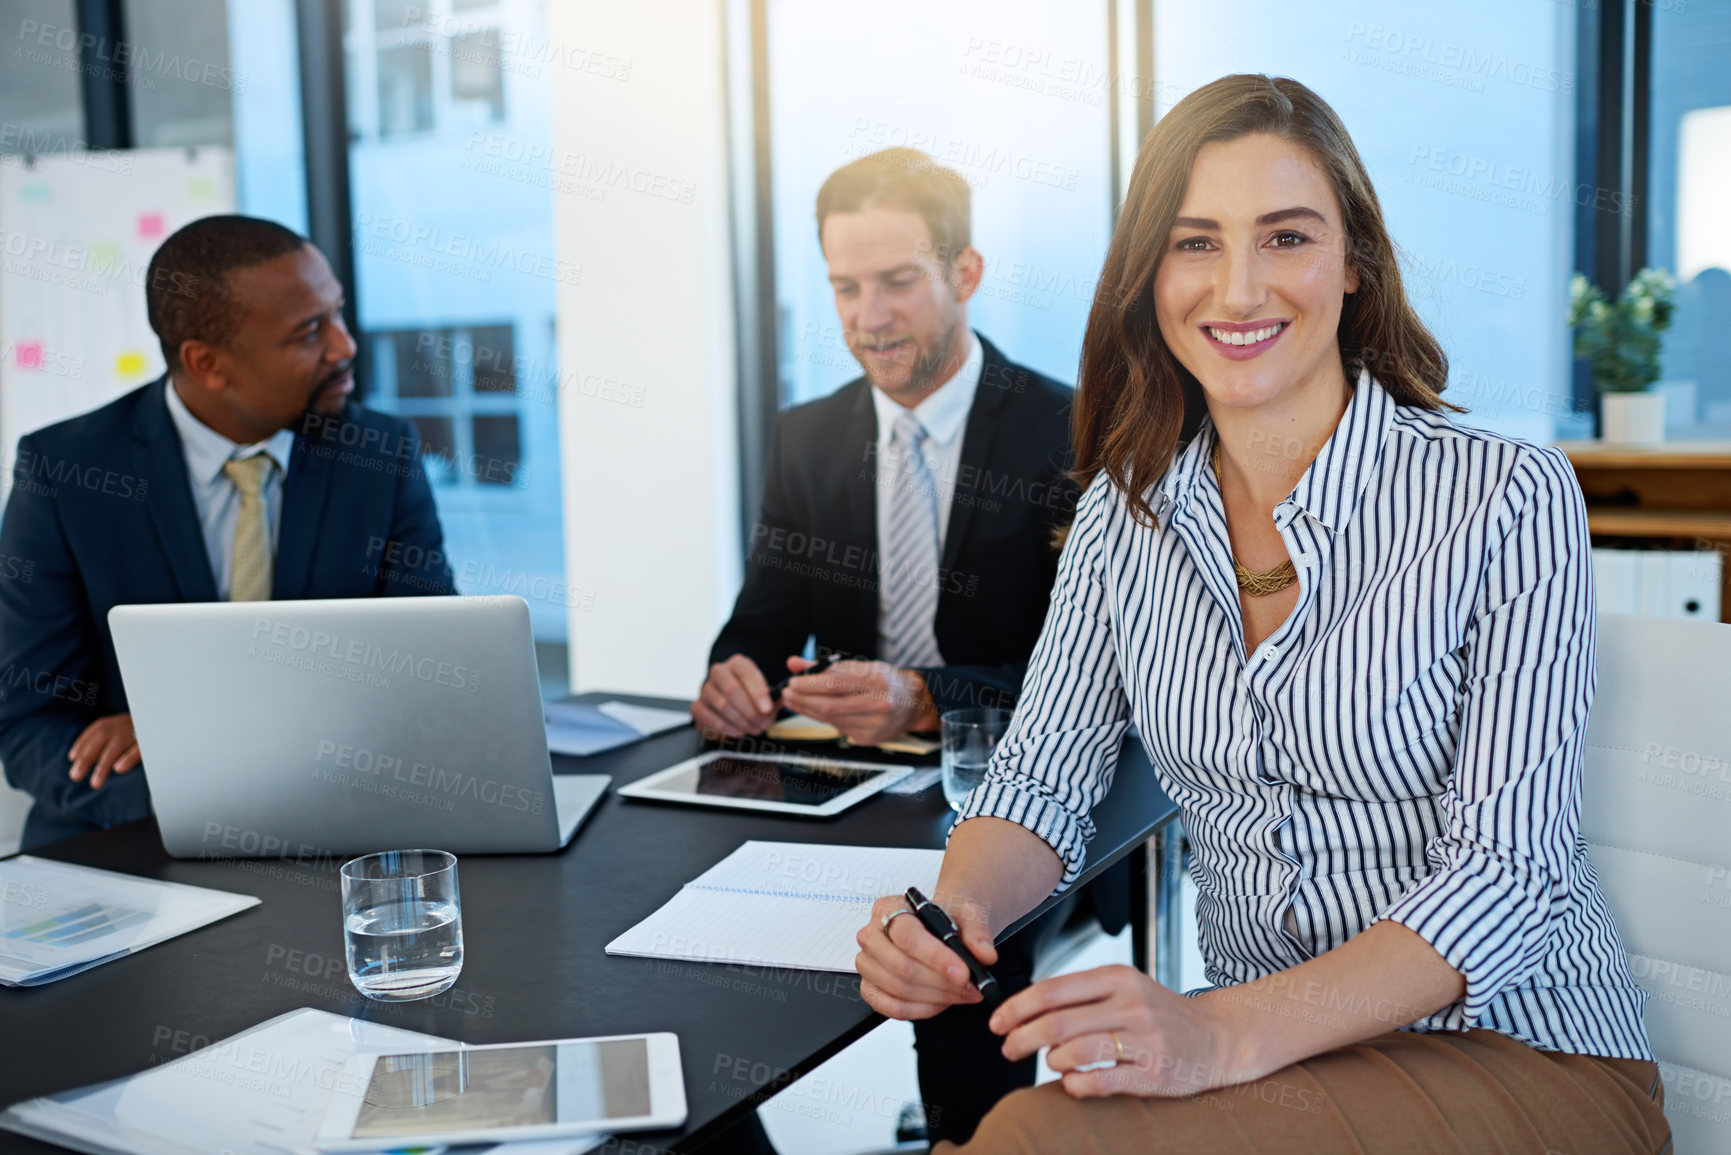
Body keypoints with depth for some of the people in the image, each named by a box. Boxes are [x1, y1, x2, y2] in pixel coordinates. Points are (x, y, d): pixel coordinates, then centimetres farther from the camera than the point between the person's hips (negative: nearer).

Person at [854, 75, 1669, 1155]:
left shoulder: (1507, 497, -13)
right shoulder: (1126, 509, 2)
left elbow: (1503, 871, -18)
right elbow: (1043, 778, 4)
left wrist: (1226, 1036, -31)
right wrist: (954, 914, -19)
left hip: (1524, 1054, -4)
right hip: (1262, 1043, 4)